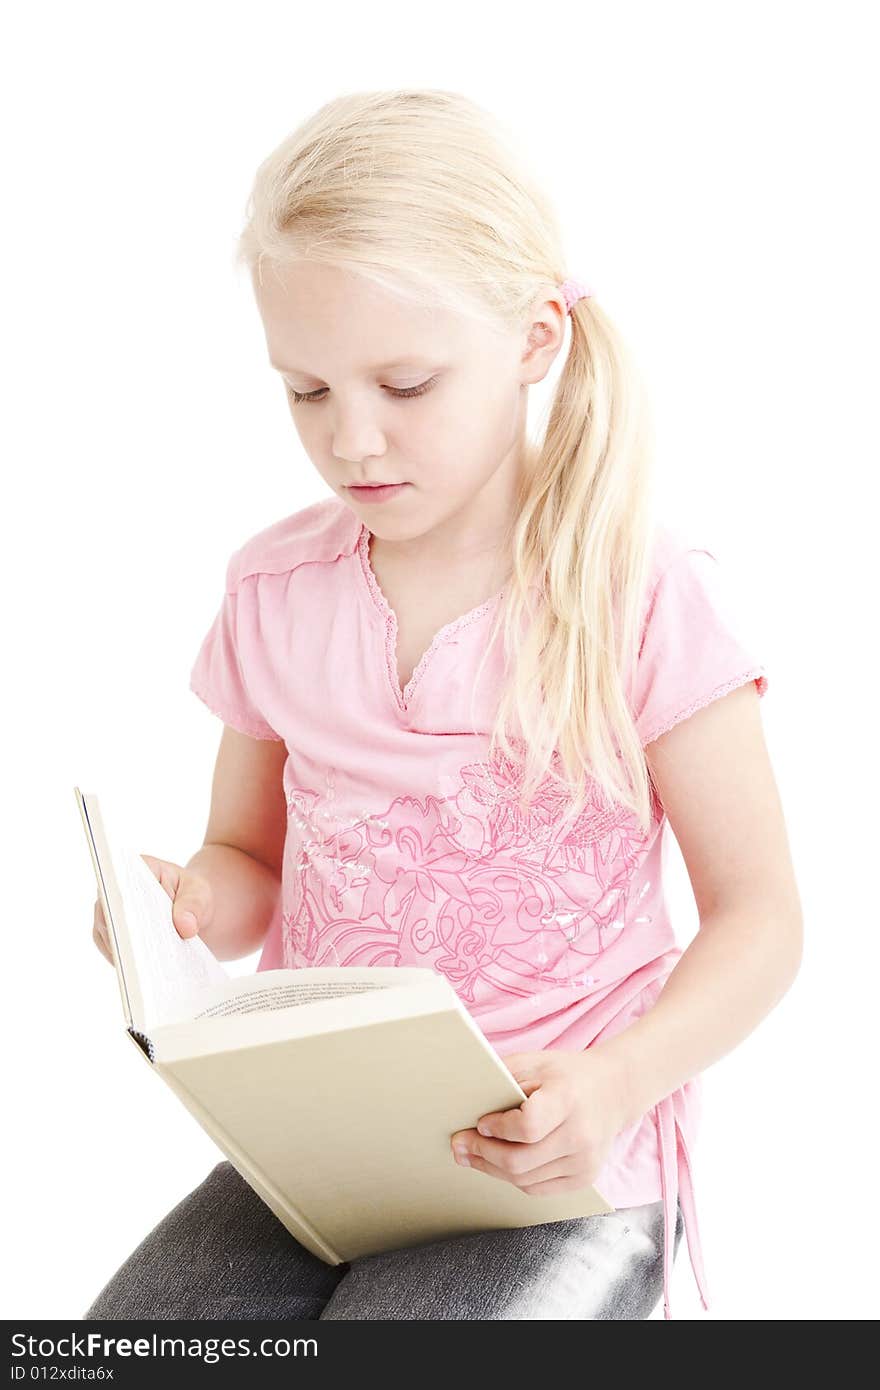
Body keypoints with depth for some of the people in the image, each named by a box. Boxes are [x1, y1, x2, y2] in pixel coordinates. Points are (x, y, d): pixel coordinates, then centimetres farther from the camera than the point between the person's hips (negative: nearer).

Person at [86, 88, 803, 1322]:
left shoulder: (648, 596, -9)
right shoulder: (274, 592, 4)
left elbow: (758, 918, -5)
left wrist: (616, 1084, -23)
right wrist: (193, 906, -9)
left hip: (564, 1162, -4)